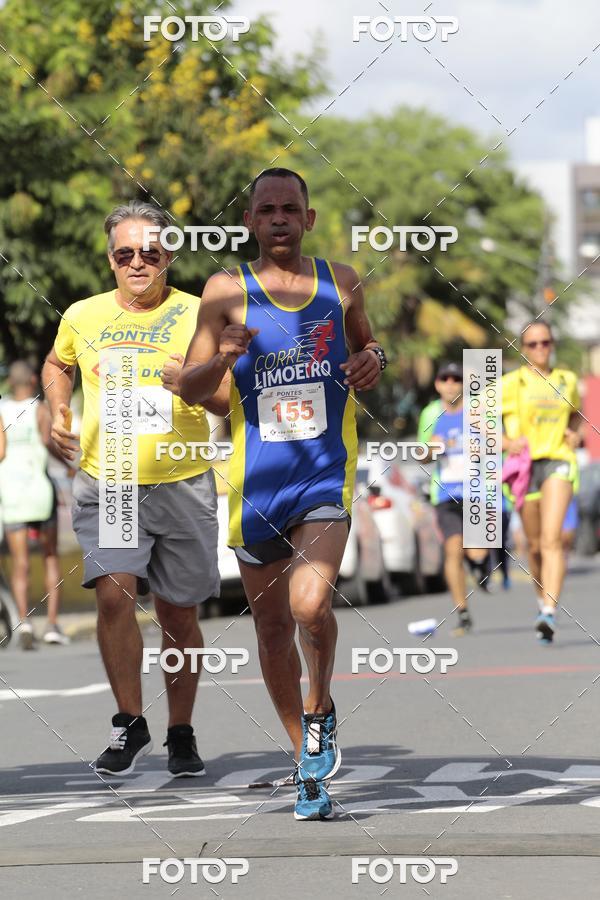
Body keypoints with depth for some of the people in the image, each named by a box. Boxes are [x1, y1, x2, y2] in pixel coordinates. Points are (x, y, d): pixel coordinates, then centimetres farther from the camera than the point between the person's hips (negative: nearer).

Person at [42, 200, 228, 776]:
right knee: (114, 595, -17)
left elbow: (231, 402, -2)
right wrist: (57, 414, 10)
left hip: (182, 485, -1)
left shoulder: (196, 315, -1)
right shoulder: (82, 317, 5)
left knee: (179, 615, 5)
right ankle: (129, 724, -2)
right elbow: (57, 365, 28)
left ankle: (181, 735, 21)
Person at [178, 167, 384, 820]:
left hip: (326, 473, -1)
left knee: (310, 604, -22)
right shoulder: (228, 290, 0)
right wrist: (225, 357, -22)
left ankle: (321, 712, 5)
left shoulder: (340, 282, 6)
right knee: (273, 625, 8)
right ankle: (308, 761, 24)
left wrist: (373, 359, 1)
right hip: (257, 481, 1)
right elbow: (190, 388, -2)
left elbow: (365, 342, 24)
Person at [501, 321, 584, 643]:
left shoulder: (567, 380, 11)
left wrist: (576, 433, 8)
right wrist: (506, 442, -11)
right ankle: (543, 601, 31)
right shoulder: (511, 384, 2)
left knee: (552, 538, -18)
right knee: (535, 545, 6)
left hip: (559, 462, 0)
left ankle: (550, 614, -27)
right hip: (524, 465, 0)